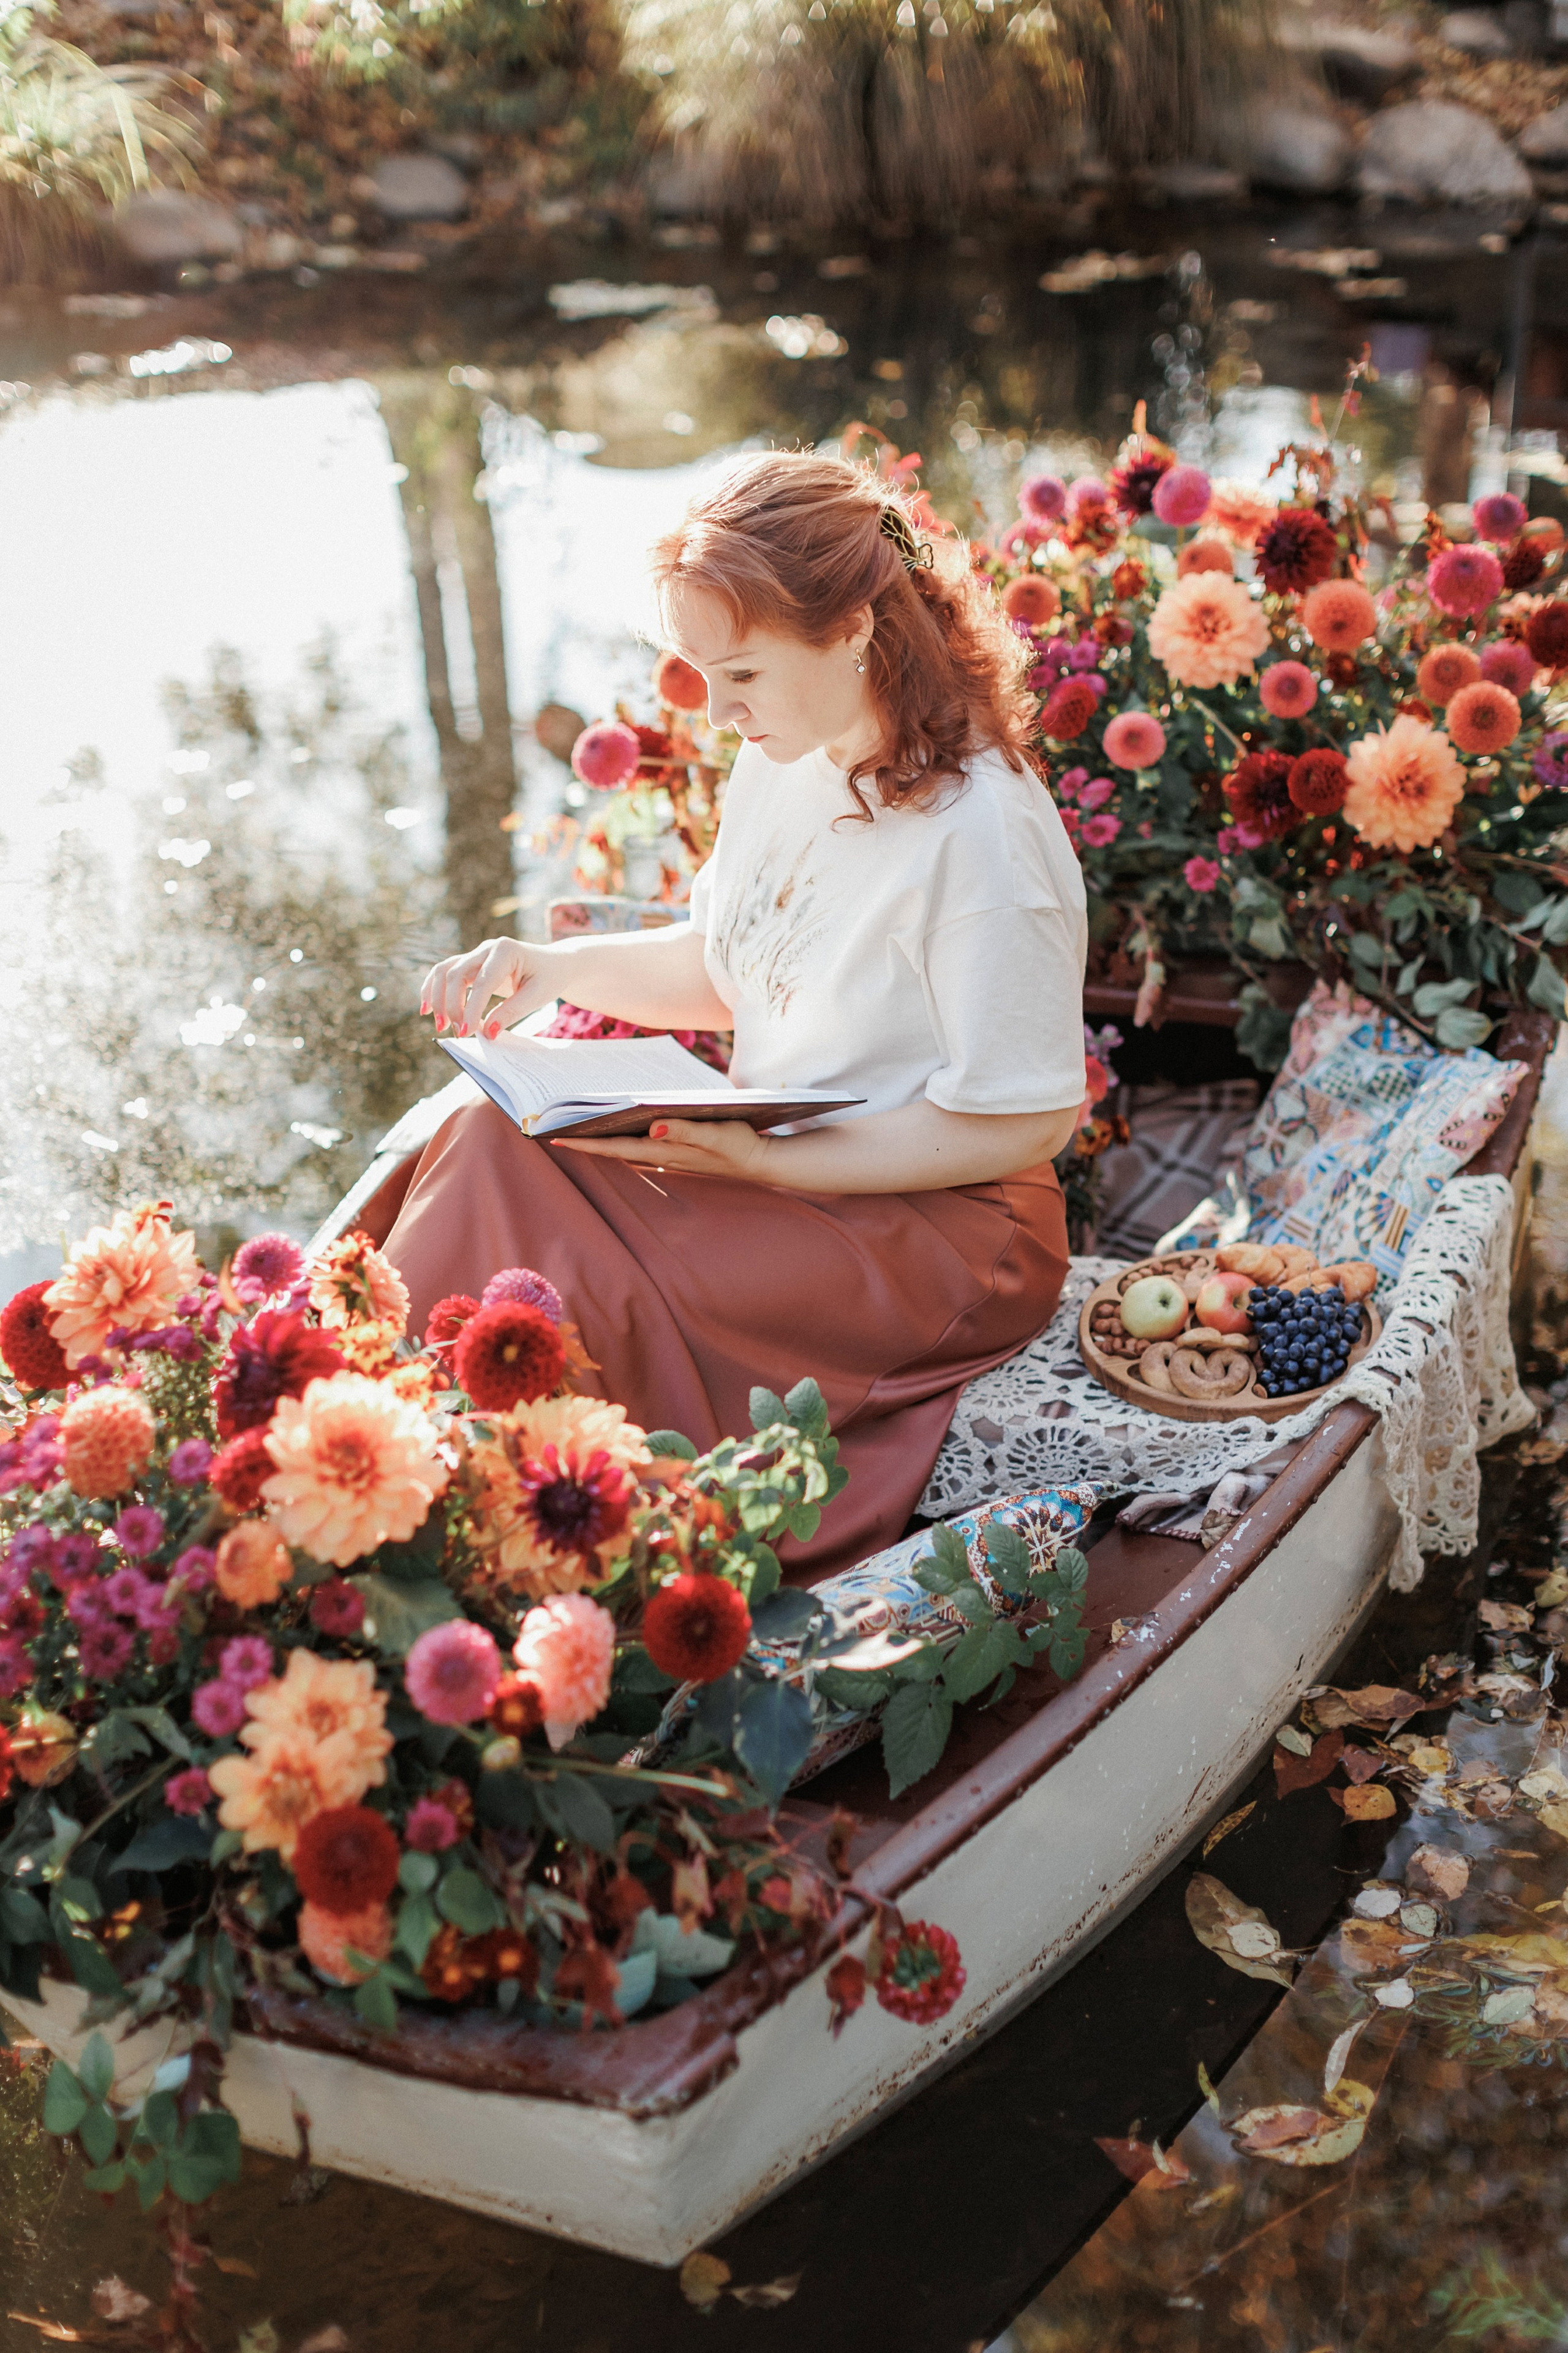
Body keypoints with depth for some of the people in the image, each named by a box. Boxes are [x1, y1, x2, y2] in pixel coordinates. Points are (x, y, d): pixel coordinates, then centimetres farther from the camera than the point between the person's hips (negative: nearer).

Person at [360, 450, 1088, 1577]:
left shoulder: (980, 832, -22)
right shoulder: (785, 759, 4)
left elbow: (1024, 1123, -18)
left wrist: (764, 1162, -22)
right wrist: (555, 969, 0)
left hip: (935, 1224, -8)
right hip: (772, 1158, 8)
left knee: (579, 1274, -26)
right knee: (495, 1143, -16)